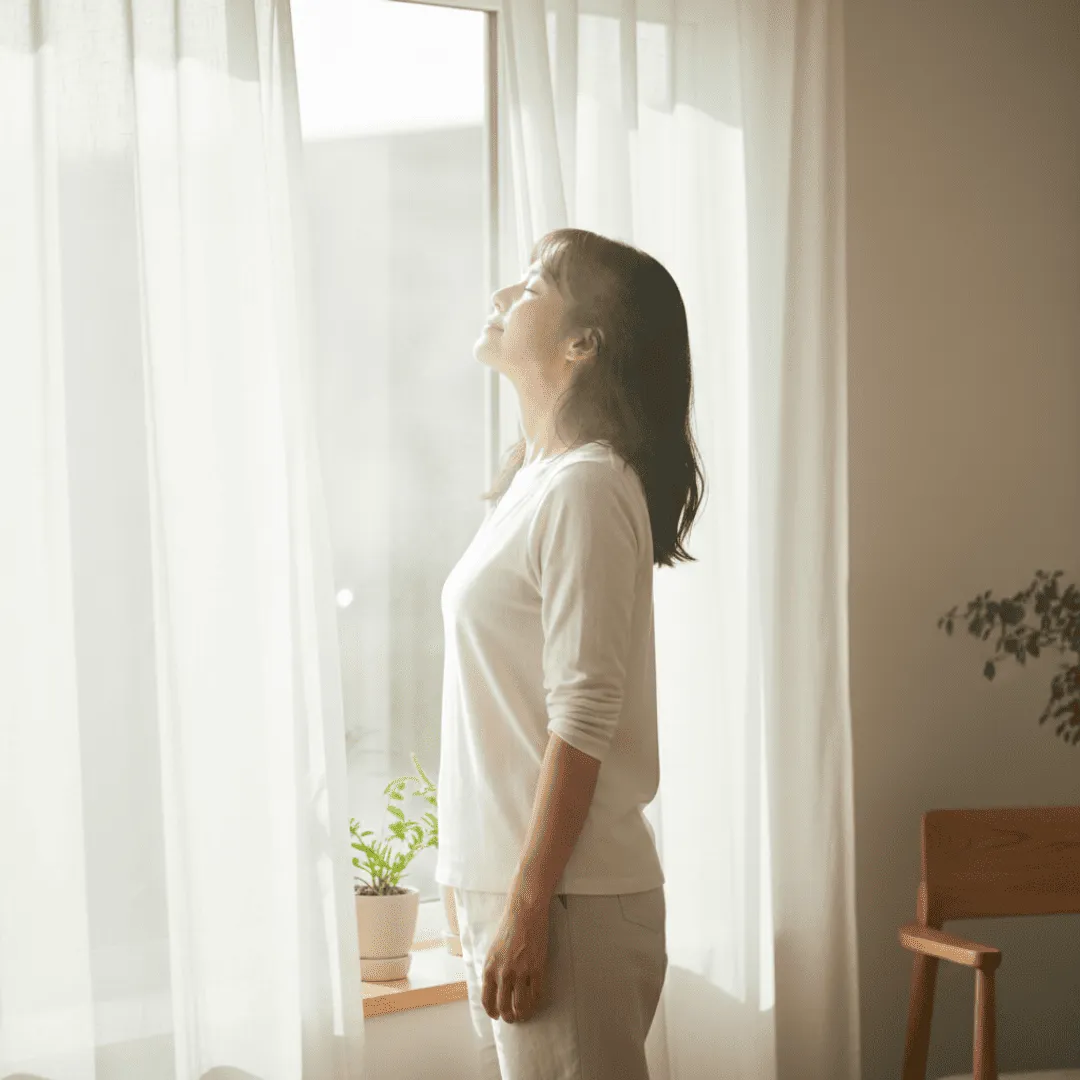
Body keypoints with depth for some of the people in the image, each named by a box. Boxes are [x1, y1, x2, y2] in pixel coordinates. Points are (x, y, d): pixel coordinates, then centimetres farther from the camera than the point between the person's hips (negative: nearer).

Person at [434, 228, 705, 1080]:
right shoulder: (534, 479, 15)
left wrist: (525, 911, -20)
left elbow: (582, 719, -19)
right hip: (501, 880, 9)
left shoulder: (586, 487, -14)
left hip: (567, 894, -9)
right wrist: (492, 902, 17)